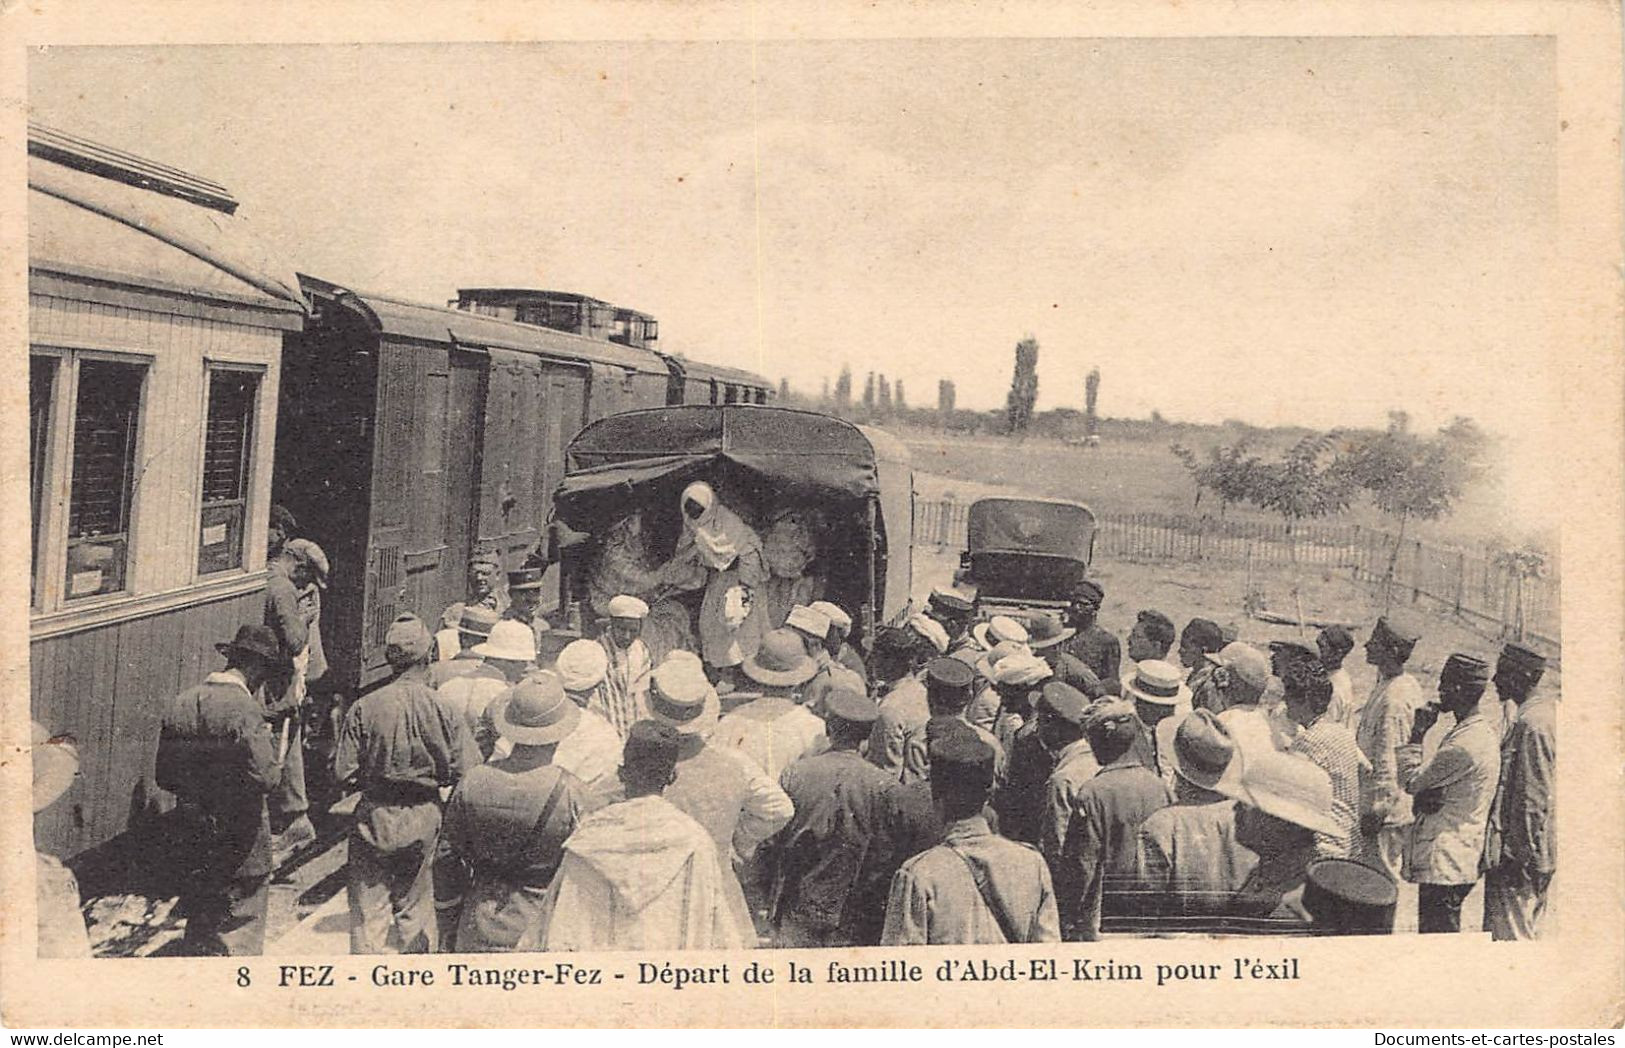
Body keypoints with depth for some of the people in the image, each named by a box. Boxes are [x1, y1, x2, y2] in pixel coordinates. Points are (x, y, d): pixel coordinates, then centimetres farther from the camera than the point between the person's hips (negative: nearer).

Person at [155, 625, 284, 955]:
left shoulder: (179, 704, 3)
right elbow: (266, 777, -24)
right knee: (239, 929, 5)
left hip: (190, 838, 6)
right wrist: (276, 763, -3)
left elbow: (164, 776, 8)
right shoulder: (245, 709, -18)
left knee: (199, 924, 20)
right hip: (239, 842, -6)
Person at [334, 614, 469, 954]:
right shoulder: (441, 708, -12)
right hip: (423, 819, 1)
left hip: (374, 817, -1)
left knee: (368, 910, 9)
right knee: (414, 903, 18)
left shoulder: (364, 707, -13)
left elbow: (344, 773, -10)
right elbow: (462, 771, -10)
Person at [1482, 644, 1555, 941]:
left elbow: (1535, 798, -21)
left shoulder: (1532, 724, -19)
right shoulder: (1549, 710, 12)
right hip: (1535, 852, 10)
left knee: (1508, 937, -4)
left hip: (1520, 856, -10)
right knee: (1528, 932, 17)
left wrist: (1522, 857, -18)